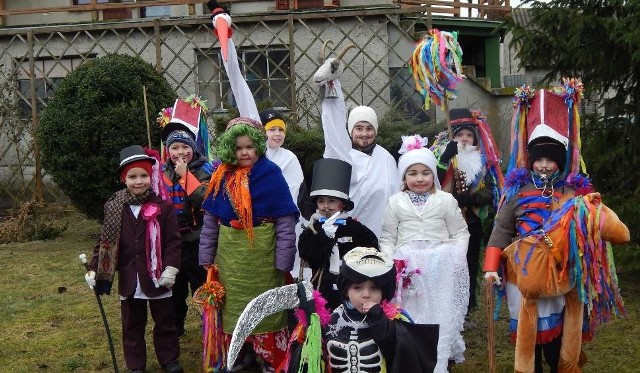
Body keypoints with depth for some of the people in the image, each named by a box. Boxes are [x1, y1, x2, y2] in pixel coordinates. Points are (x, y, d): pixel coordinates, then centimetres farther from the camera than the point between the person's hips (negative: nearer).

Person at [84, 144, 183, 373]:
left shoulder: (163, 207, -8)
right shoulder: (114, 208, -2)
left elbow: (172, 241, -7)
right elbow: (106, 242, 1)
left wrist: (171, 267, -16)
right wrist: (94, 269, -6)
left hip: (157, 277, -1)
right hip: (129, 279, 2)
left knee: (165, 321, 13)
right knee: (132, 325, 13)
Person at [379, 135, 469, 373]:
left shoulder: (446, 200, 5)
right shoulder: (396, 202, 6)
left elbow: (460, 233, 8)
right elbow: (387, 238, 7)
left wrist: (457, 257, -8)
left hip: (441, 268, 0)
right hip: (407, 267, 0)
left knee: (439, 317, -5)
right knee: (409, 319, -4)